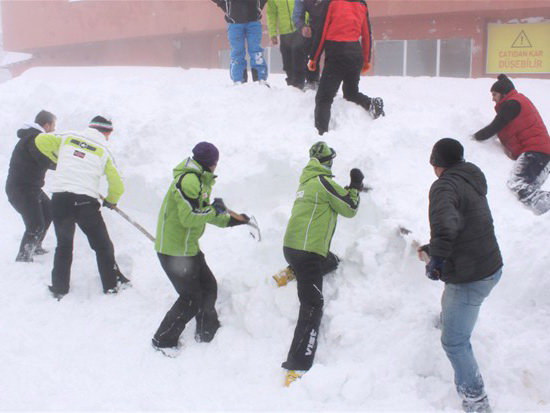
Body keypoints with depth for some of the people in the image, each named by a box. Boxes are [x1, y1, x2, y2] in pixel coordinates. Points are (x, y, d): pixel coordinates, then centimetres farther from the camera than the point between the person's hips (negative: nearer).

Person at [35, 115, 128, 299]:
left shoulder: (68, 137, 10)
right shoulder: (104, 150, 7)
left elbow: (41, 140, 3)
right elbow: (117, 185, 6)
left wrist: (56, 157, 20)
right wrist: (111, 201, 27)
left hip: (59, 199, 2)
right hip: (86, 202, -2)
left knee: (64, 244, 20)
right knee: (102, 245, 15)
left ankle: (59, 288, 22)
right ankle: (112, 284, 20)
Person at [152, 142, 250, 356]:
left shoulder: (199, 180, 11)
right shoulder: (189, 180, -22)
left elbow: (202, 213, 18)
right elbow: (189, 217, -28)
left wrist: (229, 220, 13)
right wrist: (214, 210, -16)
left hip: (188, 246, 10)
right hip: (174, 250, -10)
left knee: (208, 286, 18)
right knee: (191, 298, -3)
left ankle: (207, 331, 35)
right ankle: (163, 341, 11)